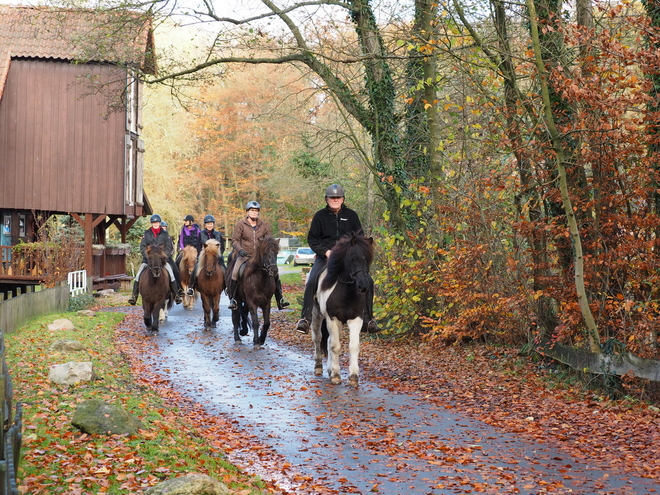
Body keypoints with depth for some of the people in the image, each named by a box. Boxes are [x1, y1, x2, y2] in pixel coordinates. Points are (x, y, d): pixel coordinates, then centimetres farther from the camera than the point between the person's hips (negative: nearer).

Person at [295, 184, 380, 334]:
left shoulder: (351, 215, 8)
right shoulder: (320, 216, 4)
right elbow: (312, 239, 6)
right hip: (324, 256, -1)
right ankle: (305, 318, -16)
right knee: (312, 282, -24)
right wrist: (325, 251, -10)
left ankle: (368, 320, -3)